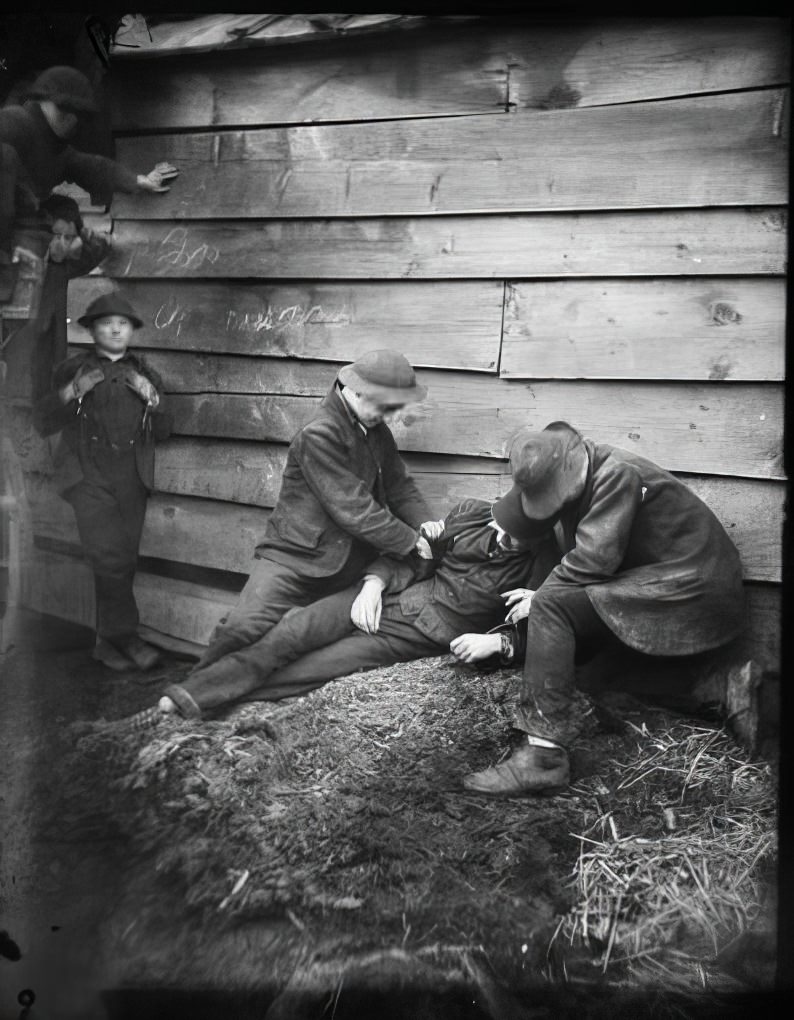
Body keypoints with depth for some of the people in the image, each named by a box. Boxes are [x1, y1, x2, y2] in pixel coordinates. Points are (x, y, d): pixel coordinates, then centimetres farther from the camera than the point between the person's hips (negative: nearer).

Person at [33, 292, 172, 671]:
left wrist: (153, 399, -5)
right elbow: (43, 423, 5)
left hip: (132, 479, 3)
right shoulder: (72, 370, 9)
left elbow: (161, 431, 14)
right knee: (109, 557, -17)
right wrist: (71, 393, -12)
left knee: (124, 562, 2)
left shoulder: (144, 375, 17)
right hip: (88, 476, -3)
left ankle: (108, 641, 13)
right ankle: (126, 636, -9)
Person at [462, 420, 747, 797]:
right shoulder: (578, 481, 7)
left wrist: (540, 598, -11)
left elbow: (595, 557, -24)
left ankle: (543, 755, -26)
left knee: (551, 606, -22)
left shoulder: (617, 474, -20)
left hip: (693, 591, -10)